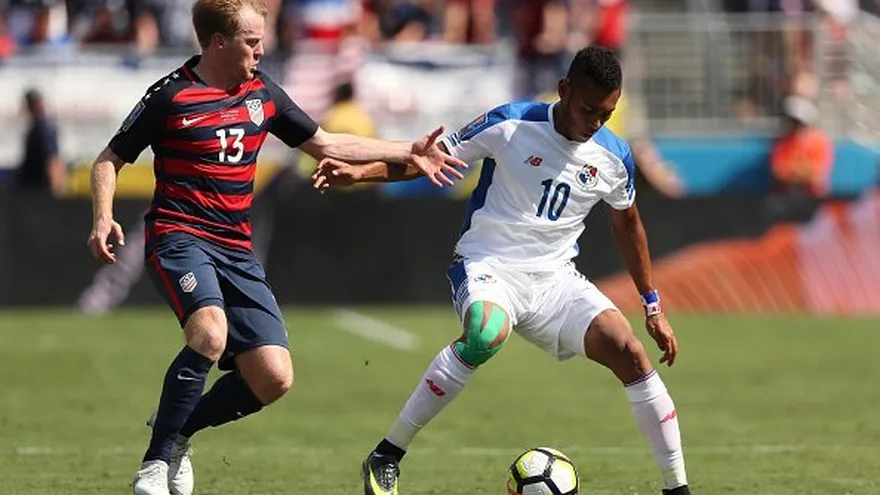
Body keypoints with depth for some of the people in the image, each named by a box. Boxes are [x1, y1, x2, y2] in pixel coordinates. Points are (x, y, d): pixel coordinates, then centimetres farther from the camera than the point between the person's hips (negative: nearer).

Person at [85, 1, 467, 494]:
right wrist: (103, 218, -16)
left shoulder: (262, 93, 11)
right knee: (210, 334, -34)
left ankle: (181, 432, 16)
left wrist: (408, 152, 18)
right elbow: (110, 161, 2)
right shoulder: (171, 96, -6)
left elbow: (326, 144, 21)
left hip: (237, 250, 6)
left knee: (274, 378, -7)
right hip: (180, 236, -6)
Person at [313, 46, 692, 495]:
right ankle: (385, 458, -26)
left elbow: (626, 224, 19)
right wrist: (360, 172, -17)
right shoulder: (510, 125, -10)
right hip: (489, 268, -4)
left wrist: (653, 307, 21)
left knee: (630, 352, -14)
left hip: (555, 277, 5)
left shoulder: (614, 158, 2)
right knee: (487, 334, -37)